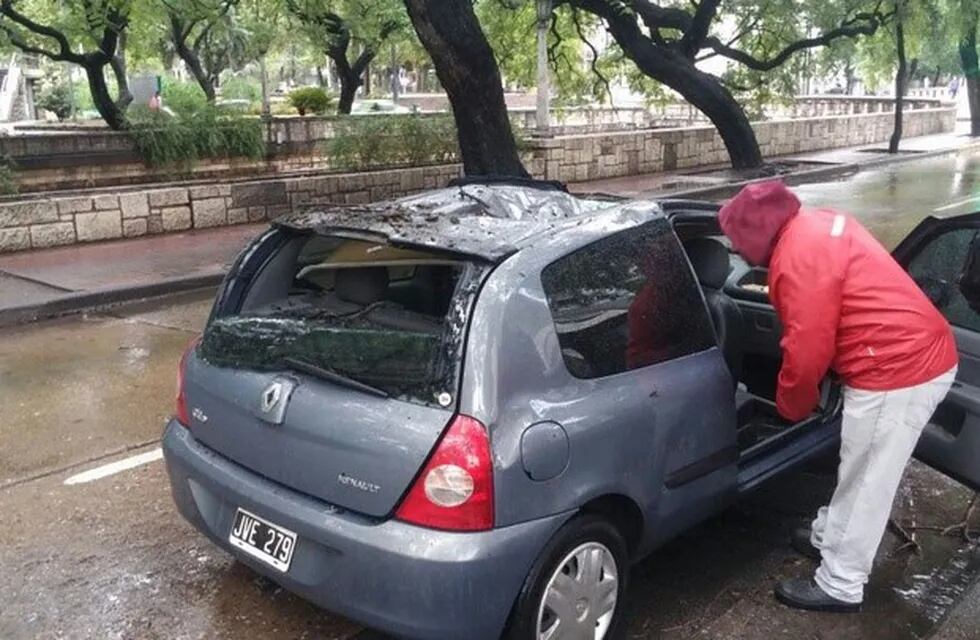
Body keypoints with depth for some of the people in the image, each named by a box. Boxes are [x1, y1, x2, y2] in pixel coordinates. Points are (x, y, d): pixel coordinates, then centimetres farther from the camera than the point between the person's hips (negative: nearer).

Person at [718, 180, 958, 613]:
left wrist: (791, 405, -2)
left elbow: (807, 350, -19)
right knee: (859, 472, 24)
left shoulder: (799, 258, -21)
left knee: (866, 483, 3)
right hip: (921, 354, 10)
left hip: (897, 370, -10)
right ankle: (829, 537, 41)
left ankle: (840, 587, 17)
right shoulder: (819, 226, 11)